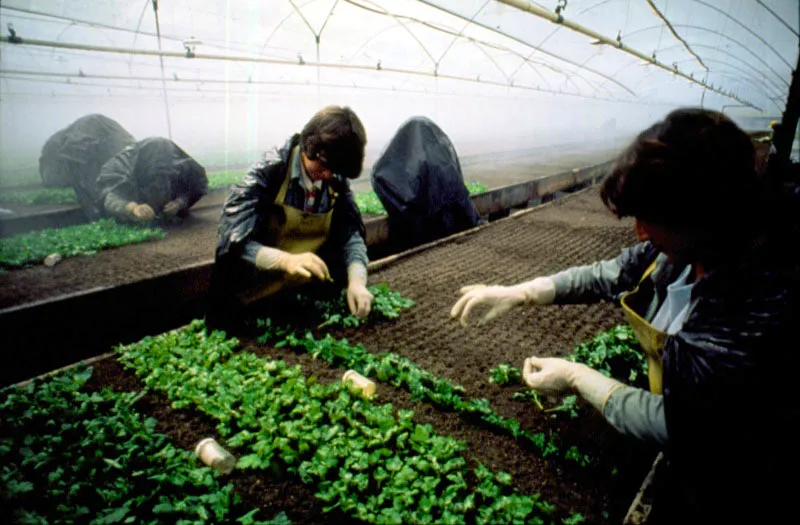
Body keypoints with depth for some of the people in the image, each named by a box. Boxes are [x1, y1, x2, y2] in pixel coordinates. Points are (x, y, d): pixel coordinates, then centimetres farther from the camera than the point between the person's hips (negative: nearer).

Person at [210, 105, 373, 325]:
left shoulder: (337, 180, -4)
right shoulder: (270, 171, -18)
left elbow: (351, 233, -6)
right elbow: (233, 239, -22)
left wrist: (357, 280, -25)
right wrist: (286, 260, -39)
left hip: (309, 292, 4)